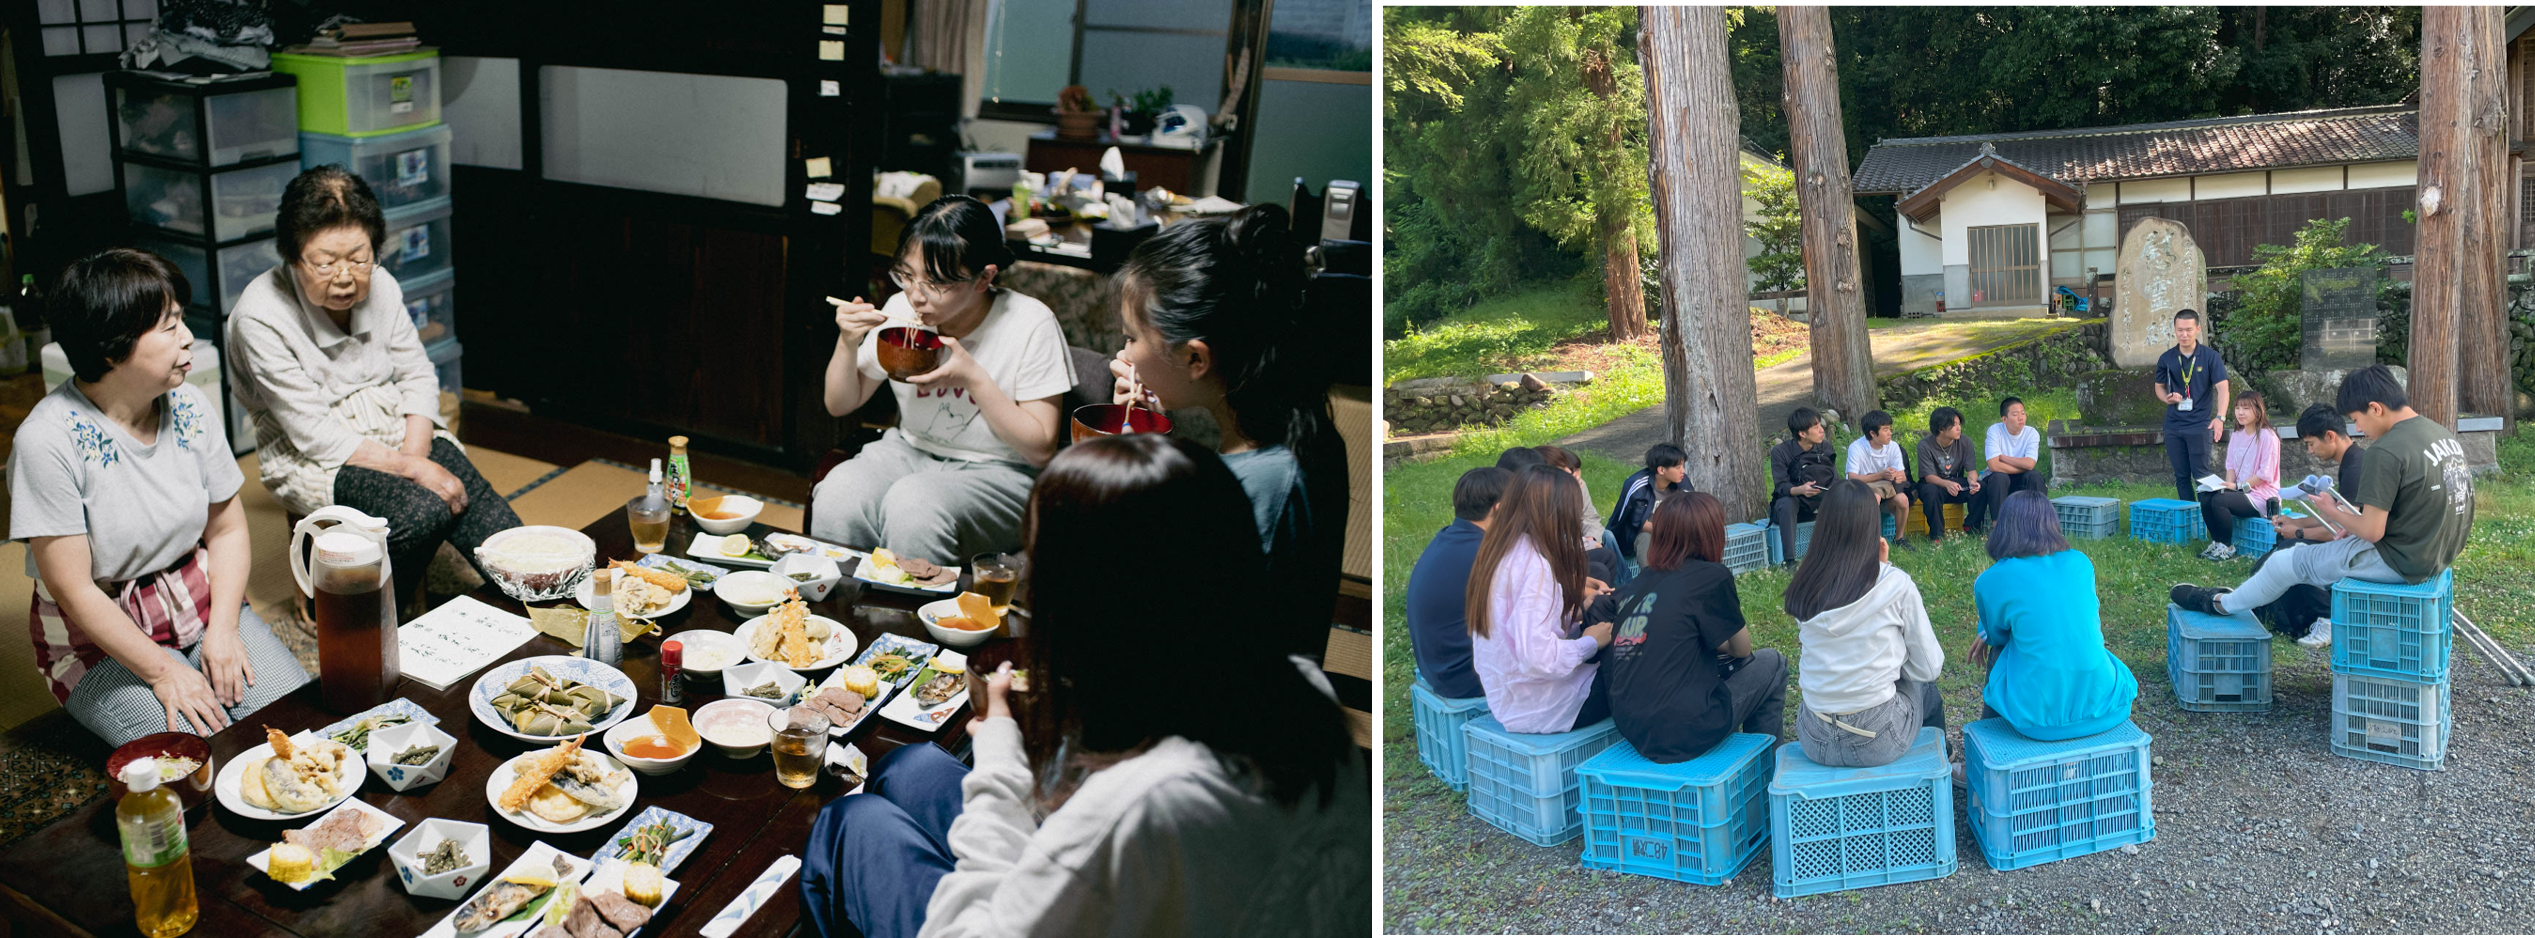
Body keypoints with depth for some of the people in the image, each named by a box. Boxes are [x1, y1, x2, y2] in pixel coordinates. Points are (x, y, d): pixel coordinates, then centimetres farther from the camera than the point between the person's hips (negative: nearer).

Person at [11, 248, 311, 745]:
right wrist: (162, 672, -19)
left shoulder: (189, 407, -3)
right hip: (100, 639, -5)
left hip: (202, 605, 5)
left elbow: (227, 528, 6)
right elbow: (73, 590, -17)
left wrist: (223, 631, -8)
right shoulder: (48, 440, -19)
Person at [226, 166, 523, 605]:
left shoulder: (380, 287, -2)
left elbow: (418, 376, 6)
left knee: (471, 495, -23)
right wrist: (411, 469, -25)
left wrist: (414, 453, -13)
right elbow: (314, 435, -19)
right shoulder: (260, 317, -18)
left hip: (396, 428, 5)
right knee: (424, 510, -28)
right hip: (313, 460, -5)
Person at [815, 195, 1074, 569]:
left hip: (998, 471, -4)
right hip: (911, 450, 4)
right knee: (837, 493, -26)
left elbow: (1041, 448, -12)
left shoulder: (1030, 325, -14)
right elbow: (840, 405, 8)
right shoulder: (901, 309, -3)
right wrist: (847, 344, -12)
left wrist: (973, 377, -22)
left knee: (912, 504, -33)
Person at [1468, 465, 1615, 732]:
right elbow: (1537, 658, -30)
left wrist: (1577, 611, 7)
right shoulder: (1533, 566, -24)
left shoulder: (1497, 552, 5)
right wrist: (1590, 643, -14)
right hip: (1539, 710, -9)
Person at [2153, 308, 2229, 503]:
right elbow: (2159, 386, 17)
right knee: (2181, 476, 8)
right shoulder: (2166, 359, 5)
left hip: (2199, 424, -3)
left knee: (2201, 474, -5)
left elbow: (2222, 387, -11)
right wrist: (2167, 398, -8)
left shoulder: (2210, 356, -4)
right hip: (2173, 425, 3)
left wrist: (2219, 417, -25)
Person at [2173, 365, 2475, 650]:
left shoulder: (2387, 451, -24)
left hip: (2400, 561, -9)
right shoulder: (2445, 435, 5)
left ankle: (2220, 604, 28)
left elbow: (2372, 531, -22)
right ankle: (2334, 623, 38)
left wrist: (2333, 512, -2)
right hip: (2439, 555, 9)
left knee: (2289, 561, 7)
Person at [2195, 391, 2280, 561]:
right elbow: (2231, 466, 12)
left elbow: (2265, 474, -17)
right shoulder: (2236, 435, 10)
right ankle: (2216, 543, 0)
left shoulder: (2267, 436, -13)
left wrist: (2238, 486, -18)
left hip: (2262, 496, -7)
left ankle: (2227, 547, -12)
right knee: (2206, 498, -16)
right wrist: (2228, 484, -8)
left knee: (2219, 501, -28)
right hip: (2240, 491, 7)